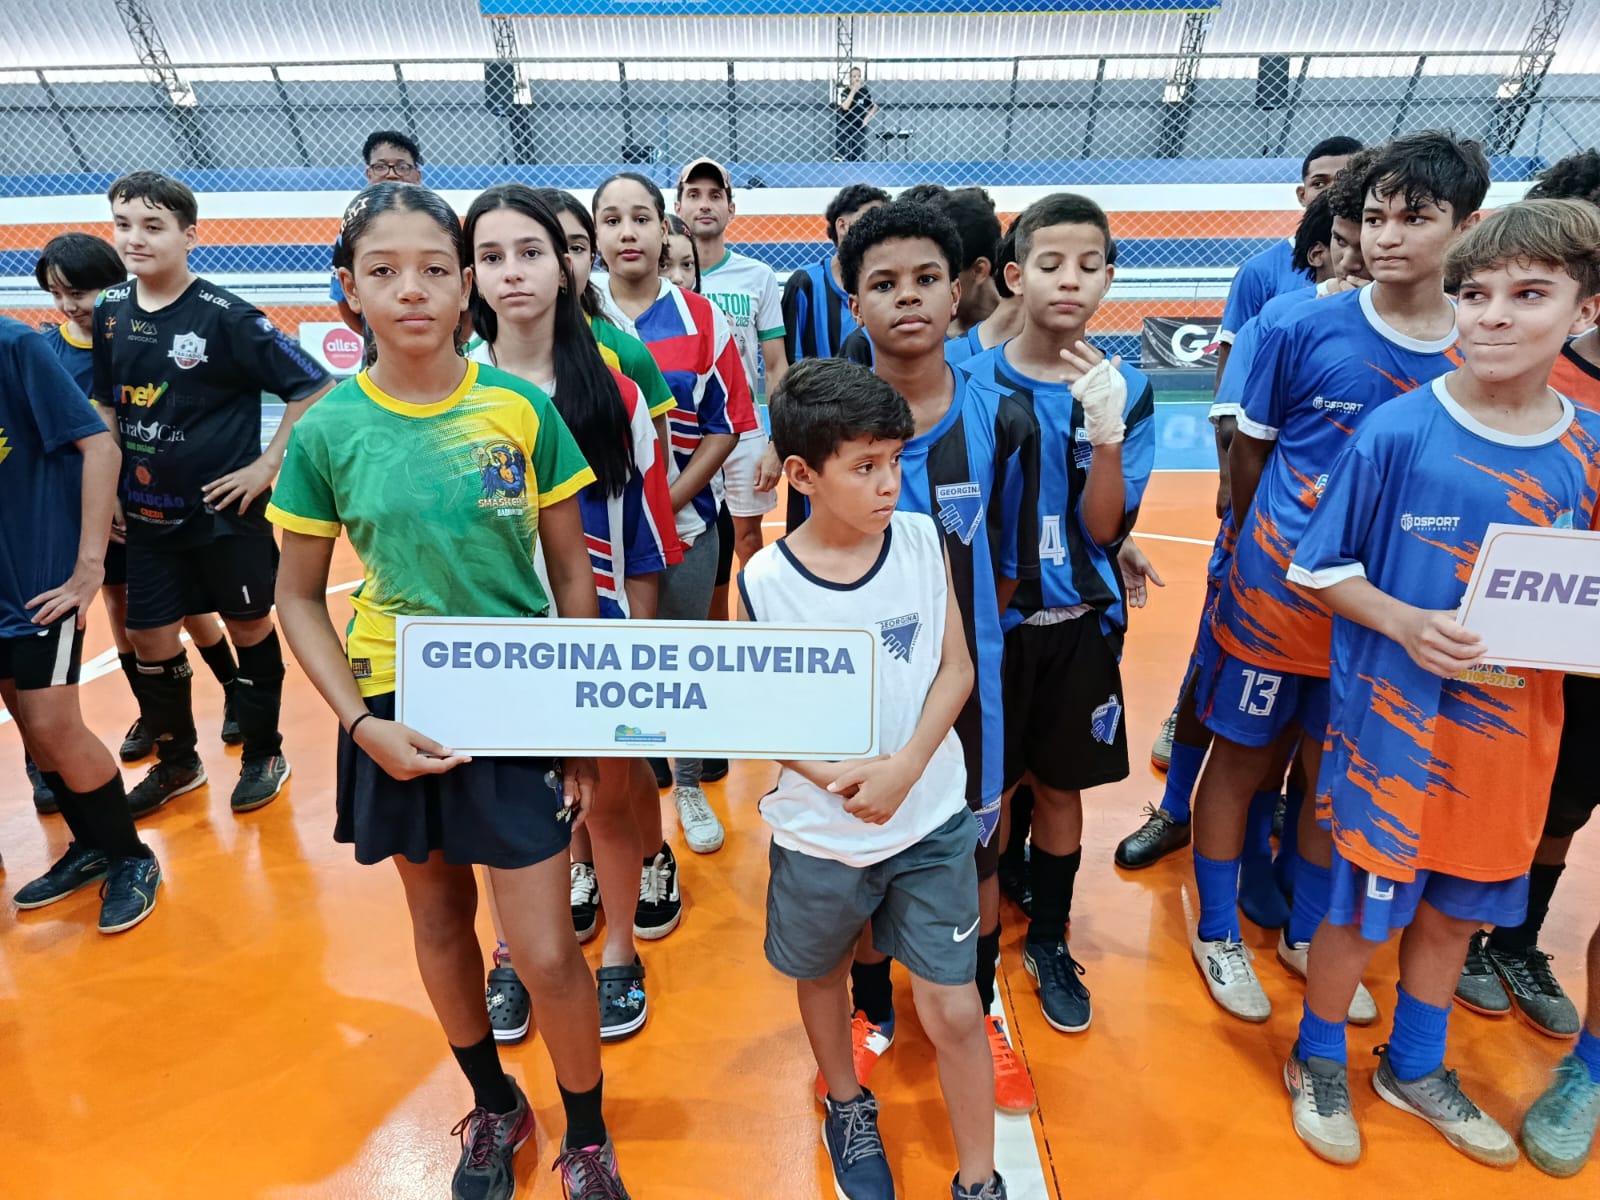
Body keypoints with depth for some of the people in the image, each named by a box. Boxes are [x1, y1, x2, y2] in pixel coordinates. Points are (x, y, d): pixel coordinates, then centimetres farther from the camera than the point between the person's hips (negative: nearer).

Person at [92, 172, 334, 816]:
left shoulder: (226, 316, -14)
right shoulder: (110, 312, 3)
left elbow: (315, 386, -15)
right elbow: (106, 407, 14)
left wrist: (270, 462, -14)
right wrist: (106, 487, 9)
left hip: (227, 510, -5)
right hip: (149, 514, 5)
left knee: (249, 626, 9)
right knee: (150, 639, 10)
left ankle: (264, 754, 28)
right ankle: (176, 762, 31)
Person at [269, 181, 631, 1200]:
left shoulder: (522, 409, -9)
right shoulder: (329, 430, -6)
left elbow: (574, 572, -3)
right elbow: (300, 595, 3)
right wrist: (361, 723, -9)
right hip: (400, 709, 2)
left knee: (547, 953, 0)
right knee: (440, 919, 19)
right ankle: (494, 1105, 46)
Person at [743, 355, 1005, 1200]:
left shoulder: (921, 540, -10)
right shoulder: (763, 582, -16)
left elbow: (956, 667, -6)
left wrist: (907, 766, -19)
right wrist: (833, 775, -20)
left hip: (932, 821, 0)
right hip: (819, 834, 0)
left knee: (954, 1011, 7)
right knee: (822, 973, 24)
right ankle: (846, 1105, 55)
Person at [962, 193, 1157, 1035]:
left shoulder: (1124, 391, -4)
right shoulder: (972, 382, -8)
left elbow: (1106, 529, -9)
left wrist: (1107, 433, -23)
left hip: (1079, 627, 2)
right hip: (990, 622, -1)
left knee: (1059, 787, 15)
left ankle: (1049, 941, 37)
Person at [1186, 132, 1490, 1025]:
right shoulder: (1305, 329, -10)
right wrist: (1270, 545, 7)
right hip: (1277, 592, -2)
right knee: (1243, 757, 9)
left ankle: (1308, 931, 40)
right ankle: (1218, 932, 30)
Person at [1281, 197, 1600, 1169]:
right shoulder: (1398, 432, -14)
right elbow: (1324, 567, -8)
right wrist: (1406, 624, -23)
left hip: (1516, 718, 5)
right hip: (1397, 712, -4)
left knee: (1461, 904, 20)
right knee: (1367, 907, 9)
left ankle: (1416, 1066, 45)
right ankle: (1319, 1062, 35)